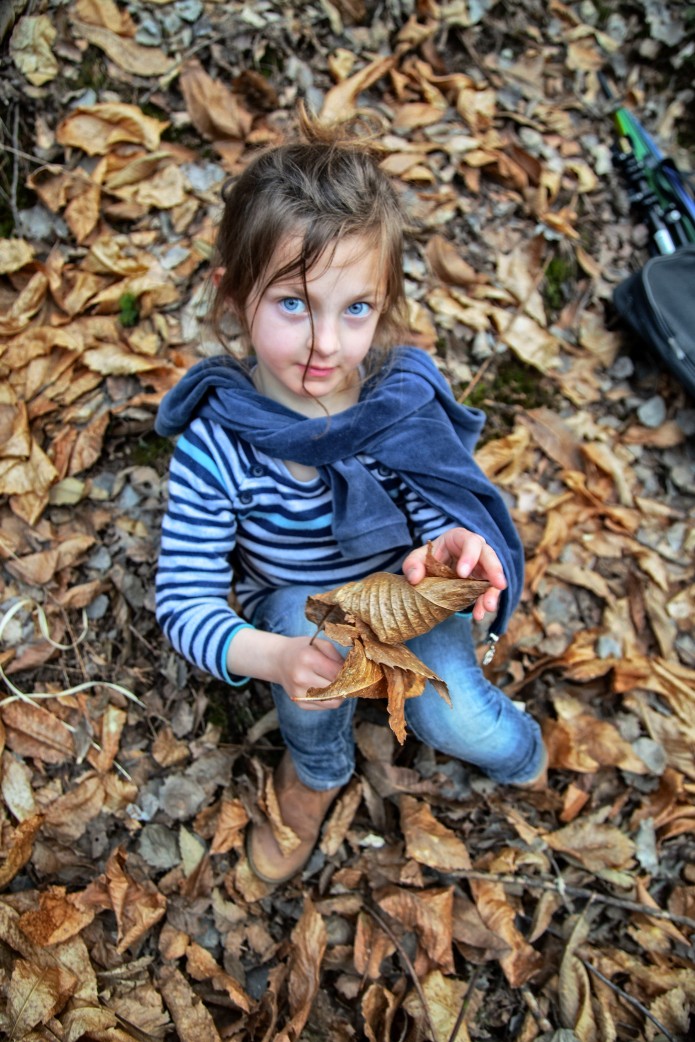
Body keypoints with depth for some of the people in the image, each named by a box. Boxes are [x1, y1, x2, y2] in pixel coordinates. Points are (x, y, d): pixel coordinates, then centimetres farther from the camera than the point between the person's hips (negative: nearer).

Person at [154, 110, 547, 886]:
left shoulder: (406, 402, -24)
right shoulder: (215, 442, -28)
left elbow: (442, 516, -13)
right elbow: (183, 601, -25)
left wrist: (451, 549, -39)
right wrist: (273, 657, -46)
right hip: (294, 604, 0)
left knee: (451, 721, -18)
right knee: (314, 624, -33)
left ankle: (519, 752, 24)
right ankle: (316, 771, 4)